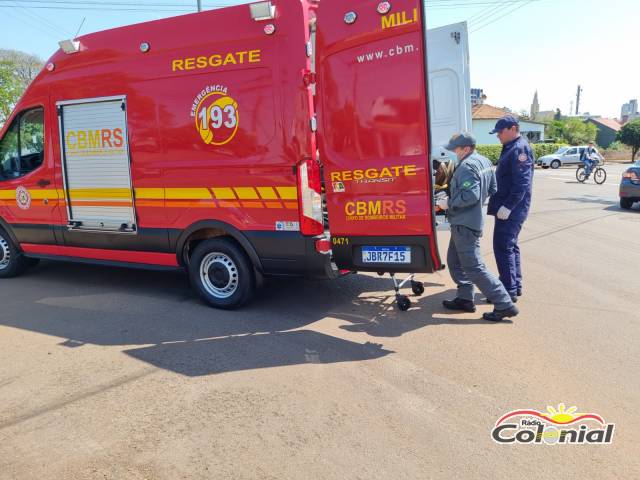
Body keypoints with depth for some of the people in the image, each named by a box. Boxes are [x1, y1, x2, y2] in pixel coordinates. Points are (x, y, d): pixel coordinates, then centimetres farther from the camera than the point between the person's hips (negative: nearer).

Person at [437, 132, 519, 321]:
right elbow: (492, 189, 17)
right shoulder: (485, 162, 11)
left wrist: (449, 203, -17)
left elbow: (470, 195, -29)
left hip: (465, 224, -11)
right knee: (455, 261, 19)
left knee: (473, 267, -7)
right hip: (474, 219, 11)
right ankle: (465, 299, 24)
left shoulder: (466, 167, -19)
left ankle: (504, 305, -4)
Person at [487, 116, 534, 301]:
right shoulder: (511, 148, 16)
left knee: (503, 247, -7)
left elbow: (522, 183, -23)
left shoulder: (520, 149, -15)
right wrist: (501, 203, 17)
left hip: (511, 209, -10)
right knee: (510, 246, 17)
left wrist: (508, 206, -25)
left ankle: (509, 290, -1)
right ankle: (515, 285, 27)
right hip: (507, 207, 10)